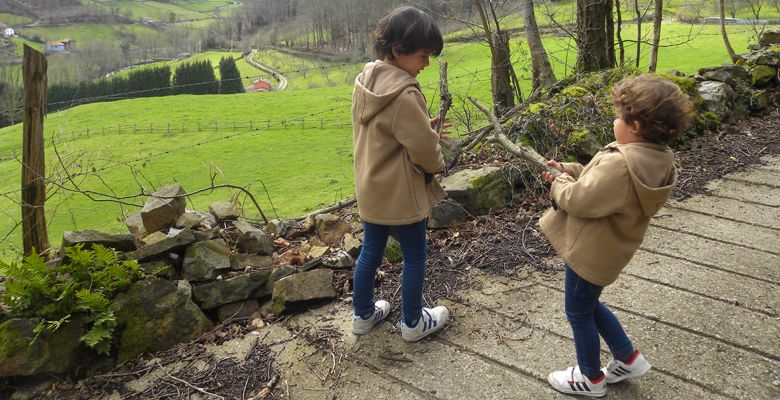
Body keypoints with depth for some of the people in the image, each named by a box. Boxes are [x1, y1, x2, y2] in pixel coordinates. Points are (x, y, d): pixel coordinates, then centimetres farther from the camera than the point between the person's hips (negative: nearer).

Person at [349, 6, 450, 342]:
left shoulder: (364, 82, 0)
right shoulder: (404, 95, -27)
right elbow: (425, 149, -22)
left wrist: (423, 126, 5)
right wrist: (437, 164, 0)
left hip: (370, 189, 8)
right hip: (401, 194, -8)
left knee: (370, 252, 21)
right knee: (415, 256, 12)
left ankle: (363, 314, 38)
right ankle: (413, 323, 30)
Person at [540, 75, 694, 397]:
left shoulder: (620, 164, -33)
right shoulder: (657, 157, -2)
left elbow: (578, 200, -27)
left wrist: (559, 184, -8)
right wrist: (569, 170, 1)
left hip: (589, 252, -9)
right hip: (604, 249, 9)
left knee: (578, 311, 13)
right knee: (588, 304, 28)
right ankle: (628, 358, 38)